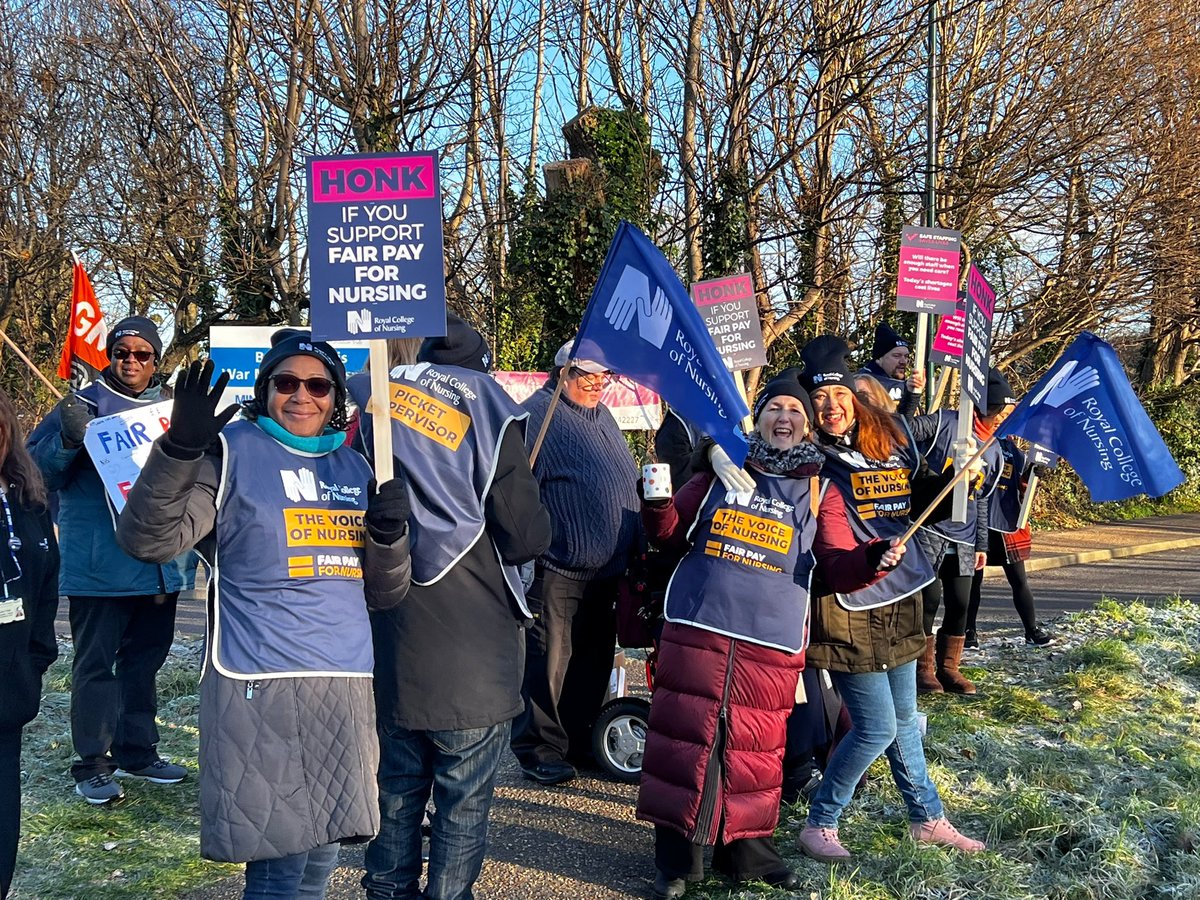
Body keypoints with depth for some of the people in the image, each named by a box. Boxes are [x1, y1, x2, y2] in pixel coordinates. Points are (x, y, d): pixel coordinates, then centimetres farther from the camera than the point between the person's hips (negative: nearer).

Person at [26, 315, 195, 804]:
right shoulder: (84, 405, -3)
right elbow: (39, 466, -6)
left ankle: (137, 750, 26)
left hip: (162, 561, 5)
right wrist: (69, 440, -25)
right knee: (96, 662, -2)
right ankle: (93, 763, 5)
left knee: (145, 659, 14)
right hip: (100, 565, -5)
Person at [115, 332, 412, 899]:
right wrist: (181, 448, -27)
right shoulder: (232, 452, -2)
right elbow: (147, 540, -15)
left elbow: (383, 594, 16)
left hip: (345, 687, 6)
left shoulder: (353, 467, 14)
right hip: (260, 686, -6)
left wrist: (391, 532, -4)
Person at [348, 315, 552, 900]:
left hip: (389, 636, 5)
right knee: (464, 798, 7)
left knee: (398, 785, 20)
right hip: (472, 648, -4)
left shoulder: (374, 403, 2)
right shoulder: (488, 413, -9)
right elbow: (525, 537, -12)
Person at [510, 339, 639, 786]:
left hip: (605, 568, 9)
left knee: (593, 661, 15)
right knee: (549, 661, -4)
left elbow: (626, 483, 27)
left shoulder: (602, 416, 18)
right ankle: (539, 749, 7)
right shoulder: (539, 414, -10)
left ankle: (579, 741, 27)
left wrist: (631, 553, 24)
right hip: (557, 568, -9)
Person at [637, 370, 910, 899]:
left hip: (771, 645, 0)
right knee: (686, 738, 2)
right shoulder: (721, 473, 11)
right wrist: (657, 505, -6)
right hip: (697, 631, 0)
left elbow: (840, 569, 3)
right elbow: (671, 534, 15)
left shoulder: (821, 493, 9)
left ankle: (747, 851, 24)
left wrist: (875, 559, -18)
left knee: (754, 752, 6)